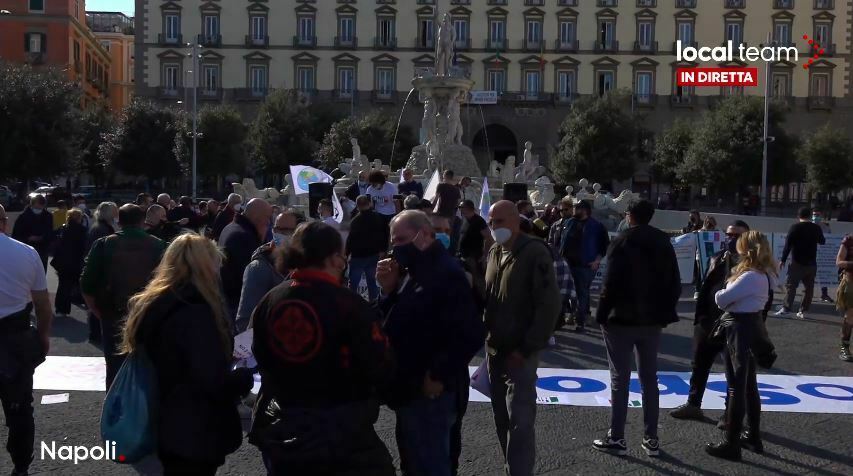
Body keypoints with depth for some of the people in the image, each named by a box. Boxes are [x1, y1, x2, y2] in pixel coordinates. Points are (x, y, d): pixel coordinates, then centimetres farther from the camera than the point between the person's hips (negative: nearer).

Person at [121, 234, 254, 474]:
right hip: (195, 436, -9)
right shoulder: (196, 313, -23)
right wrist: (246, 375, -9)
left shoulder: (150, 305, 5)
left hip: (168, 429, 9)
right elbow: (214, 382, -28)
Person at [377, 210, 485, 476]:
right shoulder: (411, 272, 13)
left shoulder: (447, 274, -19)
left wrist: (439, 376, -19)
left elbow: (469, 335, -26)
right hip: (409, 388, 9)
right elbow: (394, 320, 14)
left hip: (429, 391, -9)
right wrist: (389, 290, -3)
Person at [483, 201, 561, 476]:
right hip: (495, 349, 7)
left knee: (519, 420, -8)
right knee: (502, 417, 14)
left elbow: (549, 305, -16)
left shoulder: (535, 253, -12)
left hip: (520, 352, -7)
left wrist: (526, 349, -17)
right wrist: (486, 336, 8)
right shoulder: (493, 253, 10)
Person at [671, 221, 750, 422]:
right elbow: (706, 287, 11)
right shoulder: (717, 258, 10)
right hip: (709, 320, 6)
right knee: (699, 364, 14)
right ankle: (693, 405, 28)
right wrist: (699, 315, 9)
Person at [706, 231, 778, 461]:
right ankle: (753, 437, 29)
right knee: (749, 385, 18)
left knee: (736, 387, -2)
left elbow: (722, 299, -21)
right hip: (752, 326, 10)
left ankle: (730, 444, 5)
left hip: (741, 330, -10)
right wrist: (727, 294, -8)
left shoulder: (750, 277, -24)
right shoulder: (764, 275, 7)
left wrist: (719, 294, -1)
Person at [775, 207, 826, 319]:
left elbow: (788, 245, -11)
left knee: (791, 285, -1)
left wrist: (783, 260, -6)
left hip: (797, 263, -3)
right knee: (809, 287, 9)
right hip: (811, 263, 3)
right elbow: (822, 241, 20)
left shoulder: (794, 228, -8)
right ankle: (803, 311, 8)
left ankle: (786, 308, -11)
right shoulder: (816, 228, 2)